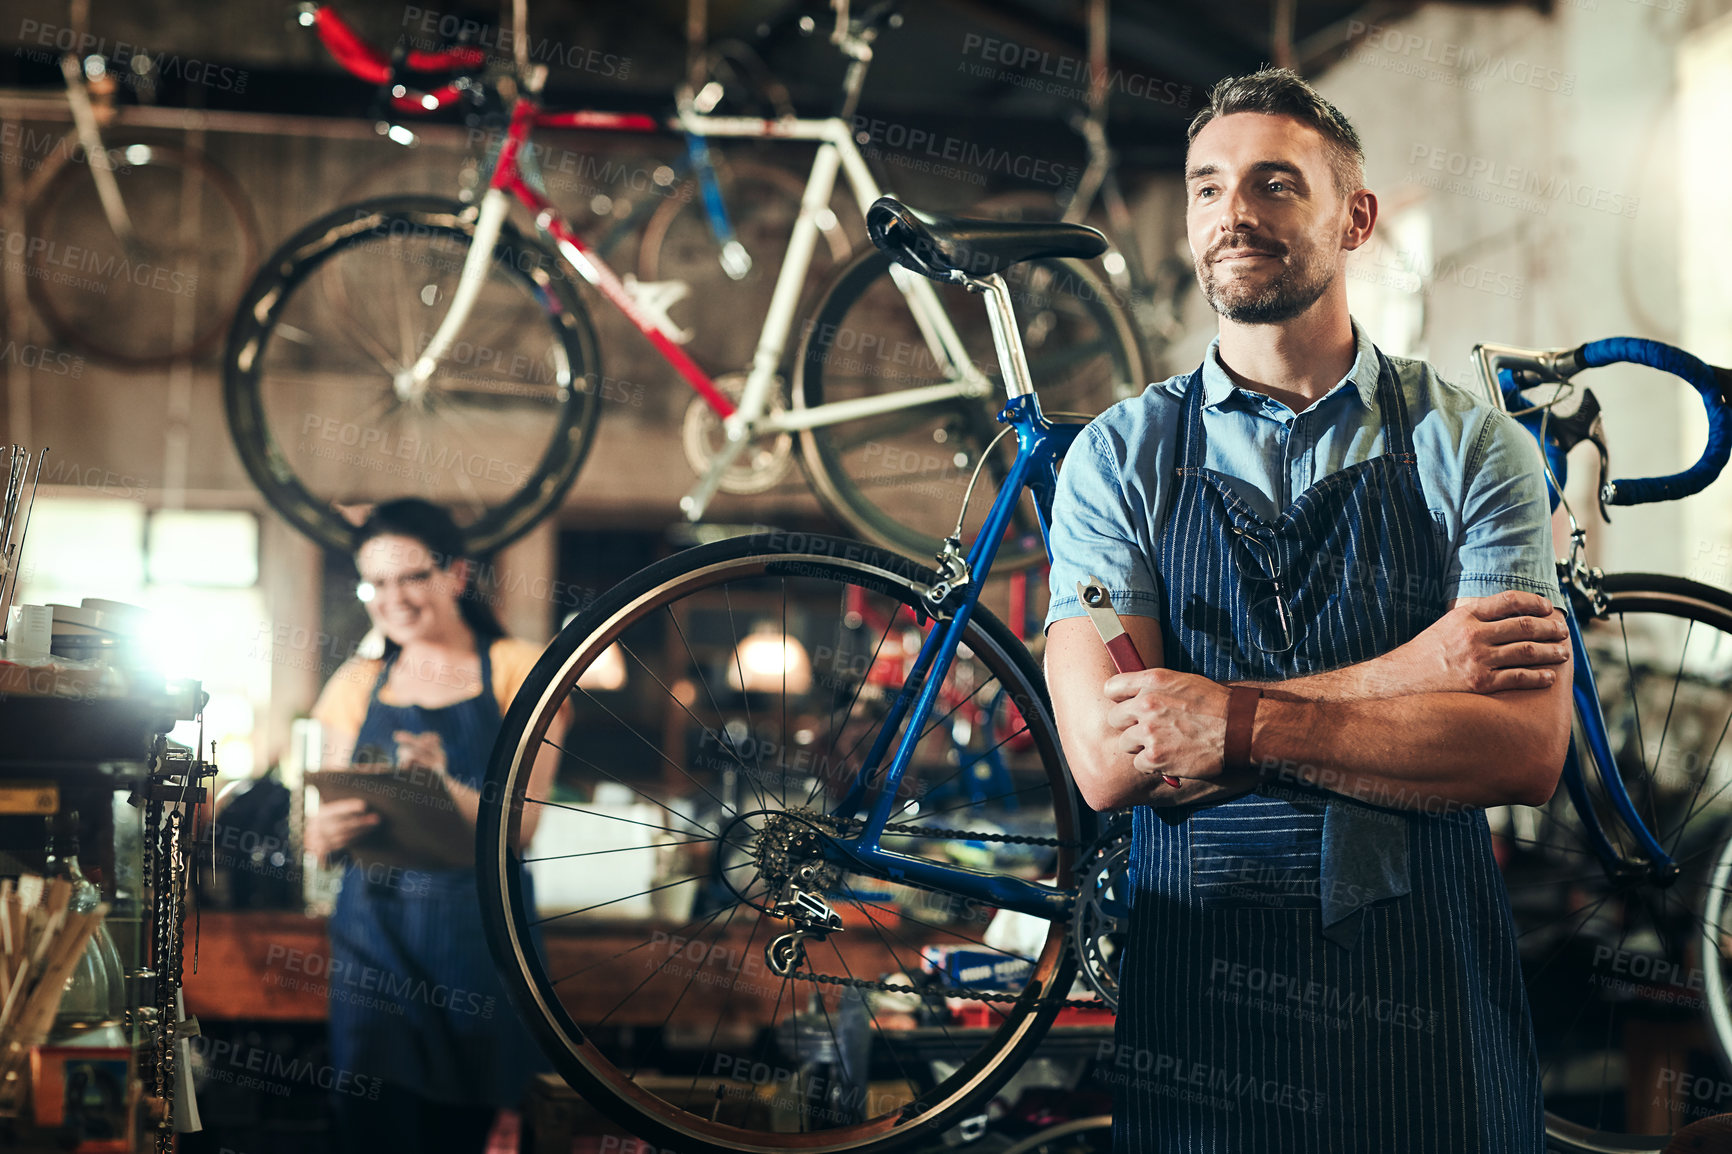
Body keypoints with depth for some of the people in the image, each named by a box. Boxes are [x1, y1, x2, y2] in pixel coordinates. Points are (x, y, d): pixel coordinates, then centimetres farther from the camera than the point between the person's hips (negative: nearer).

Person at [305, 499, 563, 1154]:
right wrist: (325, 833, -13)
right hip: (374, 934, 2)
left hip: (480, 935, -2)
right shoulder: (357, 685, 12)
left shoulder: (518, 672, 2)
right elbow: (326, 822, 11)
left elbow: (519, 827, -7)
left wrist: (444, 787, -26)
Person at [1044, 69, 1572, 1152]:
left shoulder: (1471, 443, 0)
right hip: (1200, 1004, 0)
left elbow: (1528, 751, -12)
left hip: (1431, 1008, 0)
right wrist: (1403, 672, -17)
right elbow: (1108, 757, -12)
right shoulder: (1120, 456, 0)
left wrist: (1244, 726, -20)